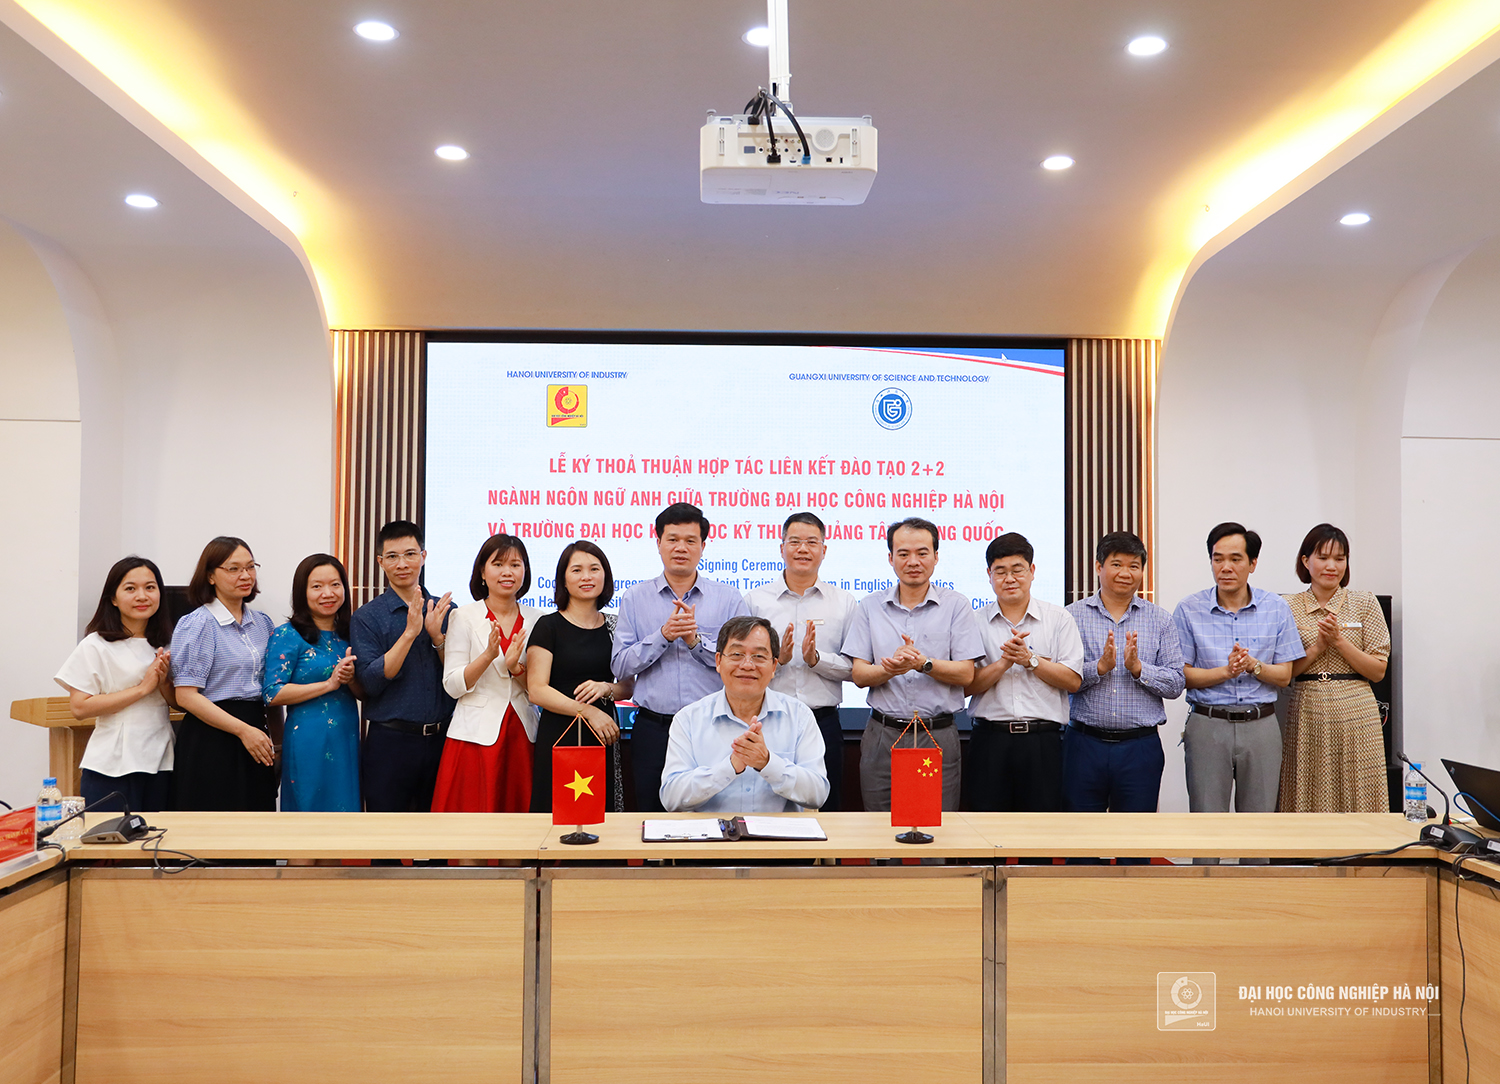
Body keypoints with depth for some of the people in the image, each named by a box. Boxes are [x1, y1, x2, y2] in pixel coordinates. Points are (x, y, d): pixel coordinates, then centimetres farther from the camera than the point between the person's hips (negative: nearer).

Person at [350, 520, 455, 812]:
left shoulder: (445, 610, 8)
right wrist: (410, 632, -19)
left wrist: (437, 635, -12)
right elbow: (371, 683, -12)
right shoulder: (366, 617, -1)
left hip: (441, 738, 3)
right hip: (390, 741, -3)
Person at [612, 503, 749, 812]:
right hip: (653, 728, 1)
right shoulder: (635, 599, 8)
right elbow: (620, 667, 0)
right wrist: (663, 635, -12)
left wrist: (696, 640, -12)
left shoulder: (728, 599, 5)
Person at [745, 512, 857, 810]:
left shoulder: (844, 602, 7)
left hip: (823, 722, 1)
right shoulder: (756, 599, 5)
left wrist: (817, 658, -13)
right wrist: (776, 658, -15)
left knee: (825, 808, 8)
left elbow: (855, 668, 2)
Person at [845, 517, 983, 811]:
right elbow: (859, 675, 2)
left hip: (938, 735, -1)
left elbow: (966, 674, -2)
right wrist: (890, 668, -18)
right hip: (882, 734, 2)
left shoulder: (956, 605, 3)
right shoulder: (870, 606, 7)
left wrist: (924, 664, -19)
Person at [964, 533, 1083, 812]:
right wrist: (1003, 663, -13)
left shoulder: (1059, 619, 7)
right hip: (991, 739, 0)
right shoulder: (976, 621, 7)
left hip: (1043, 741, 0)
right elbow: (965, 685, 0)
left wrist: (1030, 659, -9)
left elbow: (1073, 681, -1)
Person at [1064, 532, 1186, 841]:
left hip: (1141, 746, 1)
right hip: (1085, 744, -1)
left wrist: (1138, 668, -14)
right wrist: (1100, 667, -18)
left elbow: (1176, 684, 0)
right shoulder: (1073, 616, 2)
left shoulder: (1160, 620, 7)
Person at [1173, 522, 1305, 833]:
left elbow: (1284, 676, 4)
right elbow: (1182, 675, -3)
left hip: (1261, 724, 2)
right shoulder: (1189, 610, -1)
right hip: (1208, 724, -1)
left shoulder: (1276, 608, 4)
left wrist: (1253, 666, -15)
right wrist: (1226, 671, -17)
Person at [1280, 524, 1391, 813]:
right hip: (1307, 715, 0)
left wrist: (1339, 640, -10)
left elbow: (1378, 670, 1)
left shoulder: (1365, 603, 5)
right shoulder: (1289, 608, 5)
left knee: (1357, 798, 1)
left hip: (1355, 715, 0)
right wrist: (1317, 648, -10)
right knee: (1310, 799, 3)